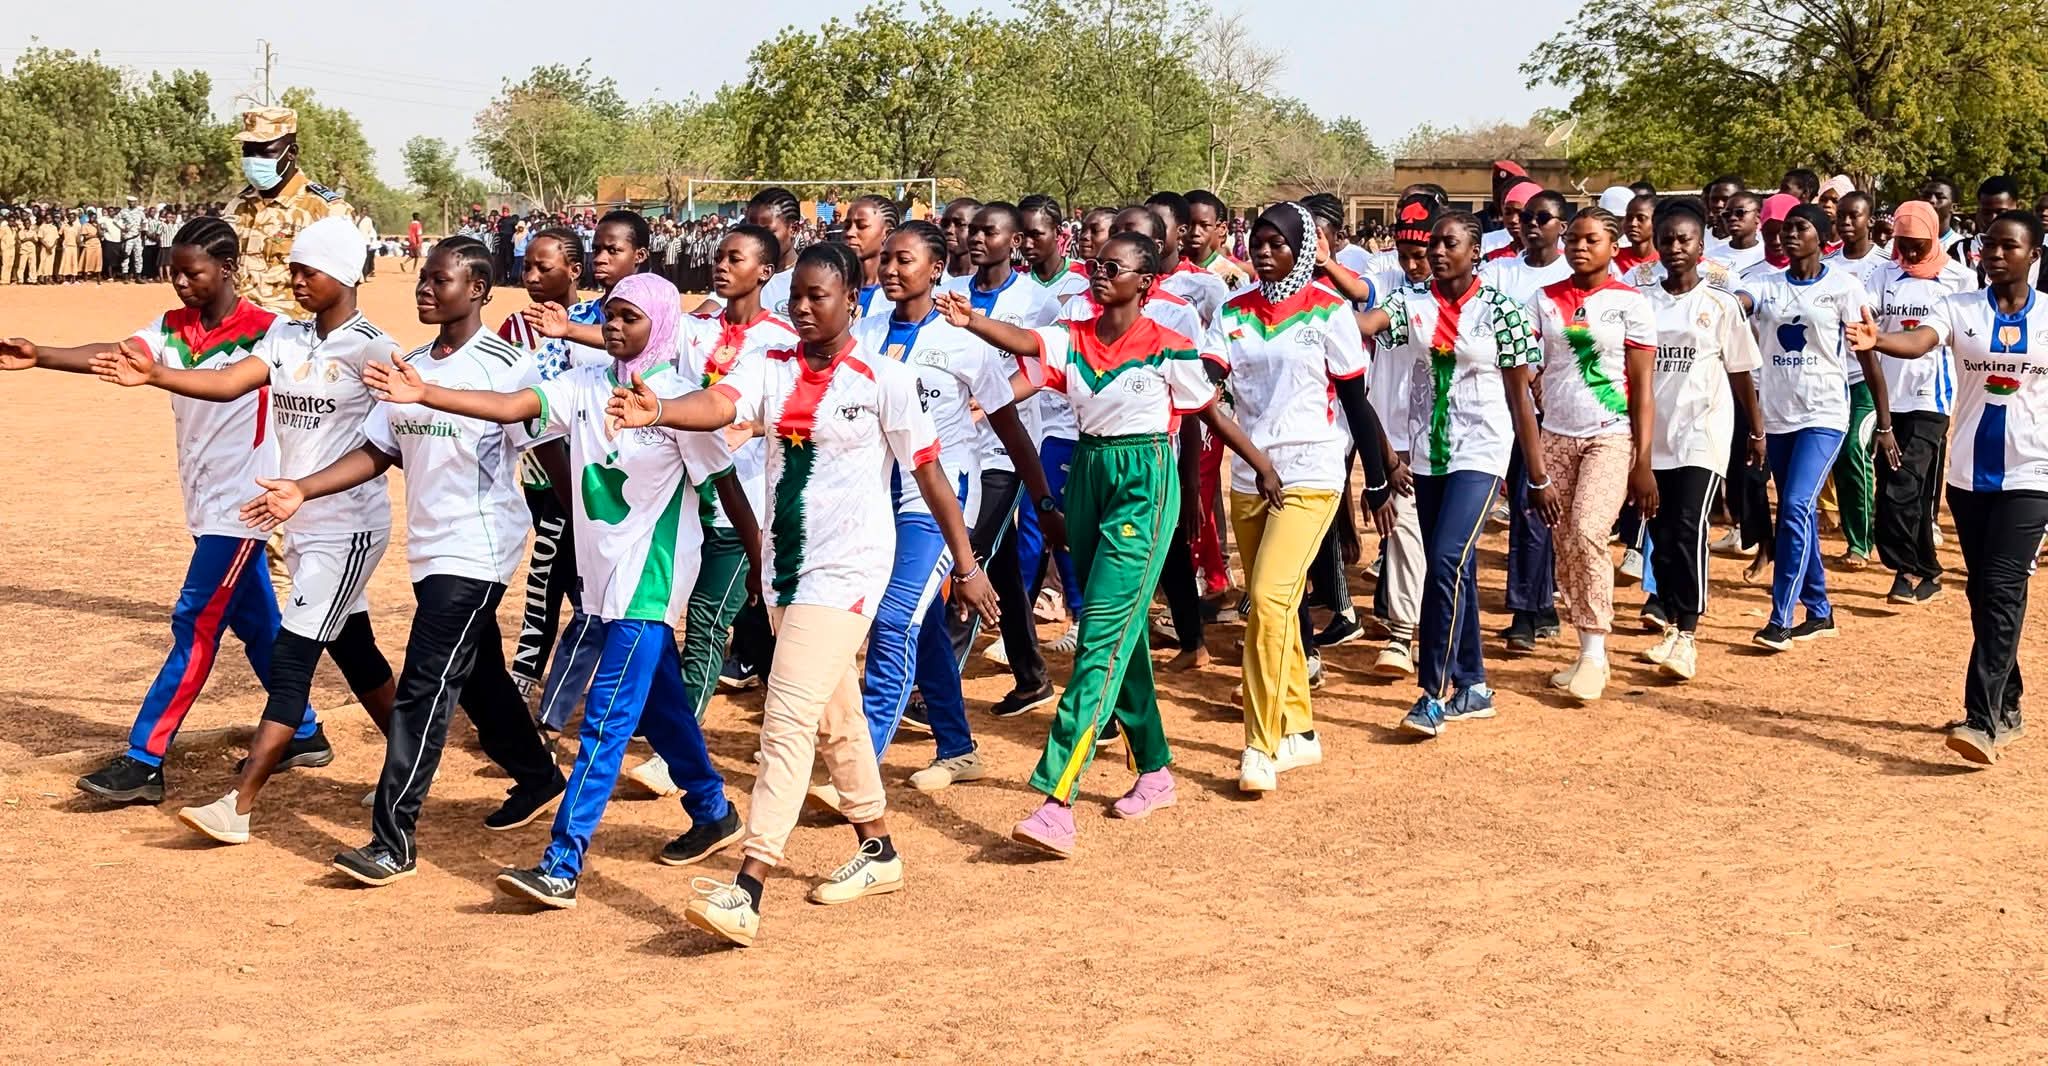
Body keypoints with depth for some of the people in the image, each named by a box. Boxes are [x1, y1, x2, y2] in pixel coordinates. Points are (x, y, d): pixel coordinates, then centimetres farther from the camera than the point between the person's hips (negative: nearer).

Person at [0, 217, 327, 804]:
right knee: (255, 622, 16)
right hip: (206, 504, 7)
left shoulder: (267, 332, -13)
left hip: (242, 504, -7)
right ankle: (302, 734, 30)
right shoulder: (170, 329, 3)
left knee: (194, 625, -7)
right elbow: (117, 355, -12)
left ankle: (144, 762, -4)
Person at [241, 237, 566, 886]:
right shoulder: (412, 366, 10)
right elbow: (379, 451, 12)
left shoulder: (505, 366, -12)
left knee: (424, 690, -12)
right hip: (431, 551, 8)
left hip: (477, 552, -8)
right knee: (477, 678, 20)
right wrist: (302, 491, 3)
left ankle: (394, 841, -10)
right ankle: (538, 781, 41)